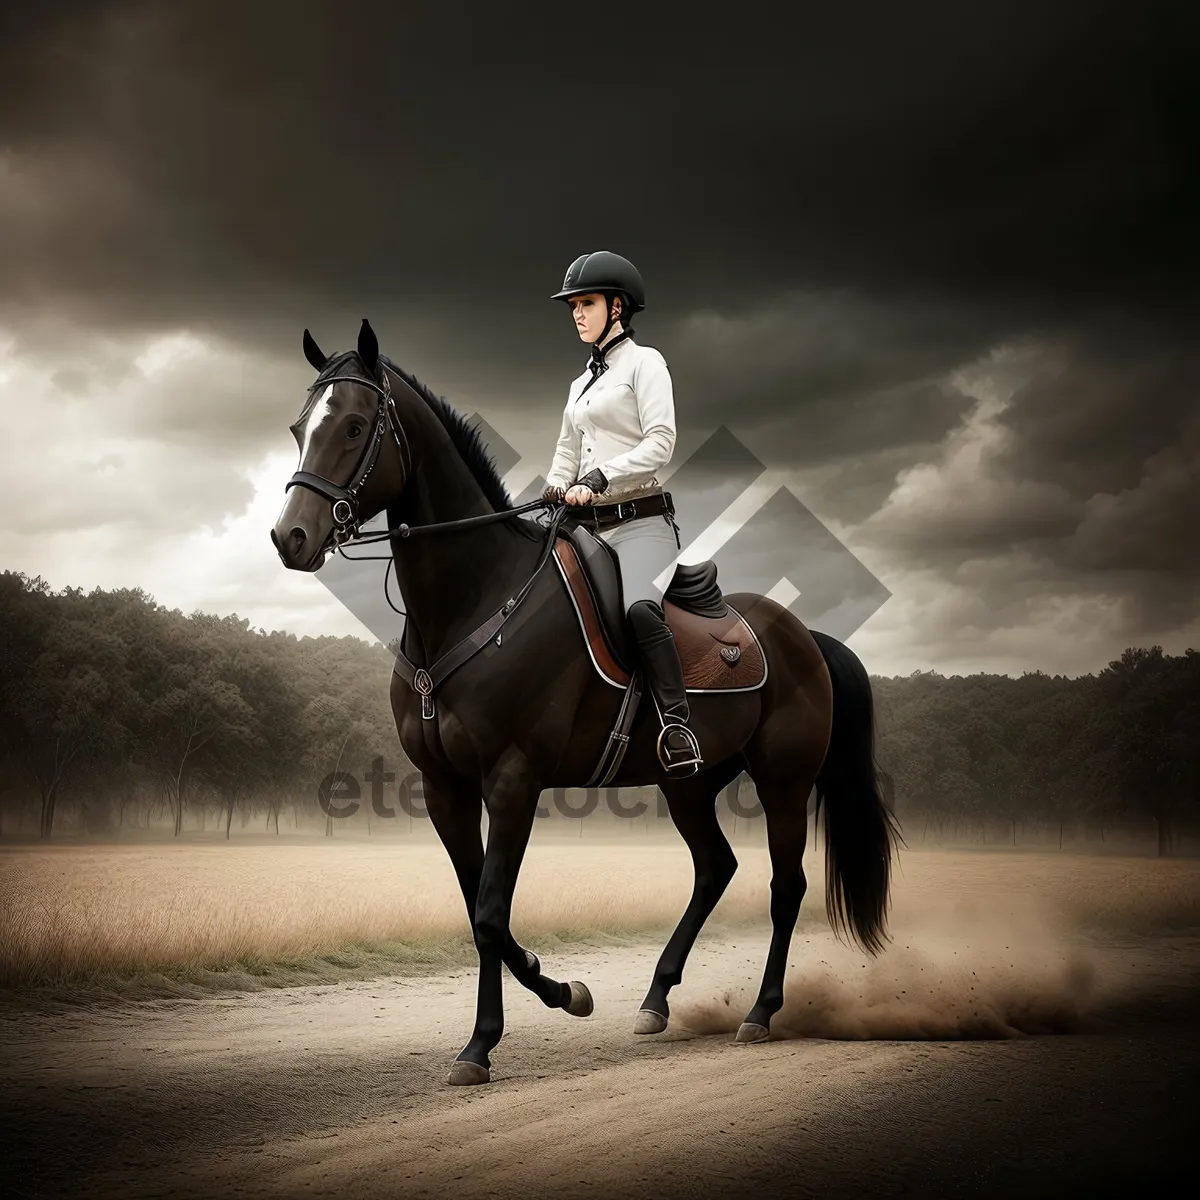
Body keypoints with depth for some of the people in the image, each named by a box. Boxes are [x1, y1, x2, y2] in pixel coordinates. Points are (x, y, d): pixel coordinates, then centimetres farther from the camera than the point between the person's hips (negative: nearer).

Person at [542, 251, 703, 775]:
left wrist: (599, 477, -21)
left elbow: (660, 443, -11)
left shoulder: (644, 363, 1)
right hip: (587, 525, 8)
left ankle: (677, 729, -37)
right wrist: (554, 490, 3)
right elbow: (567, 450, 25)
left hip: (639, 520, -8)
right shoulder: (581, 383, 24)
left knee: (639, 607, -34)